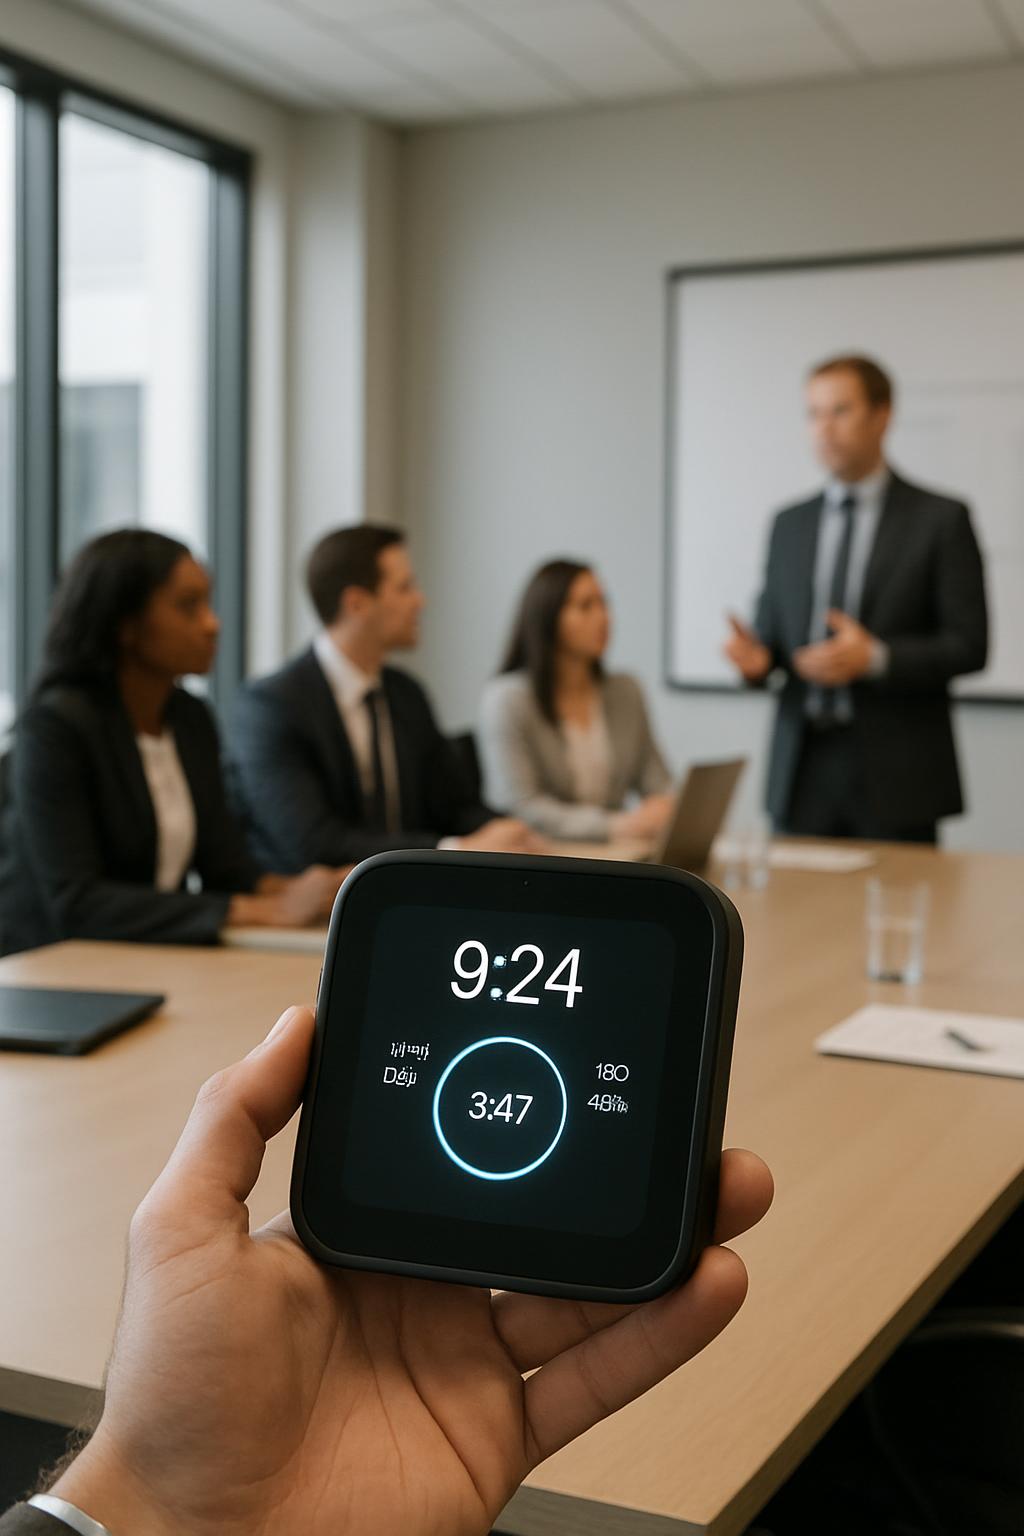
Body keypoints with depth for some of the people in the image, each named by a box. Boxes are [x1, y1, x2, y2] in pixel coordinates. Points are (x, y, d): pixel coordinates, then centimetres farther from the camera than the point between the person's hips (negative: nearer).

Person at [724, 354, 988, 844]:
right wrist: (756, 655, -7)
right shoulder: (789, 525, 13)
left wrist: (876, 658, -18)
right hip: (803, 770, 4)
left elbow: (968, 645, -4)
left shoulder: (940, 519, 0)